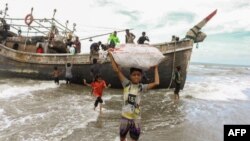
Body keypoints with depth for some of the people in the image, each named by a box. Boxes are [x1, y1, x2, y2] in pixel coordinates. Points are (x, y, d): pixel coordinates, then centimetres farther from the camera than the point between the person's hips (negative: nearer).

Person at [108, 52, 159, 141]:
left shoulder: (141, 87, -6)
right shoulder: (126, 84, -8)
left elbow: (156, 83, -14)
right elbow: (116, 70, -14)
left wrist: (156, 68, -5)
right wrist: (111, 55, -16)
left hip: (136, 118, 0)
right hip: (125, 117, 0)